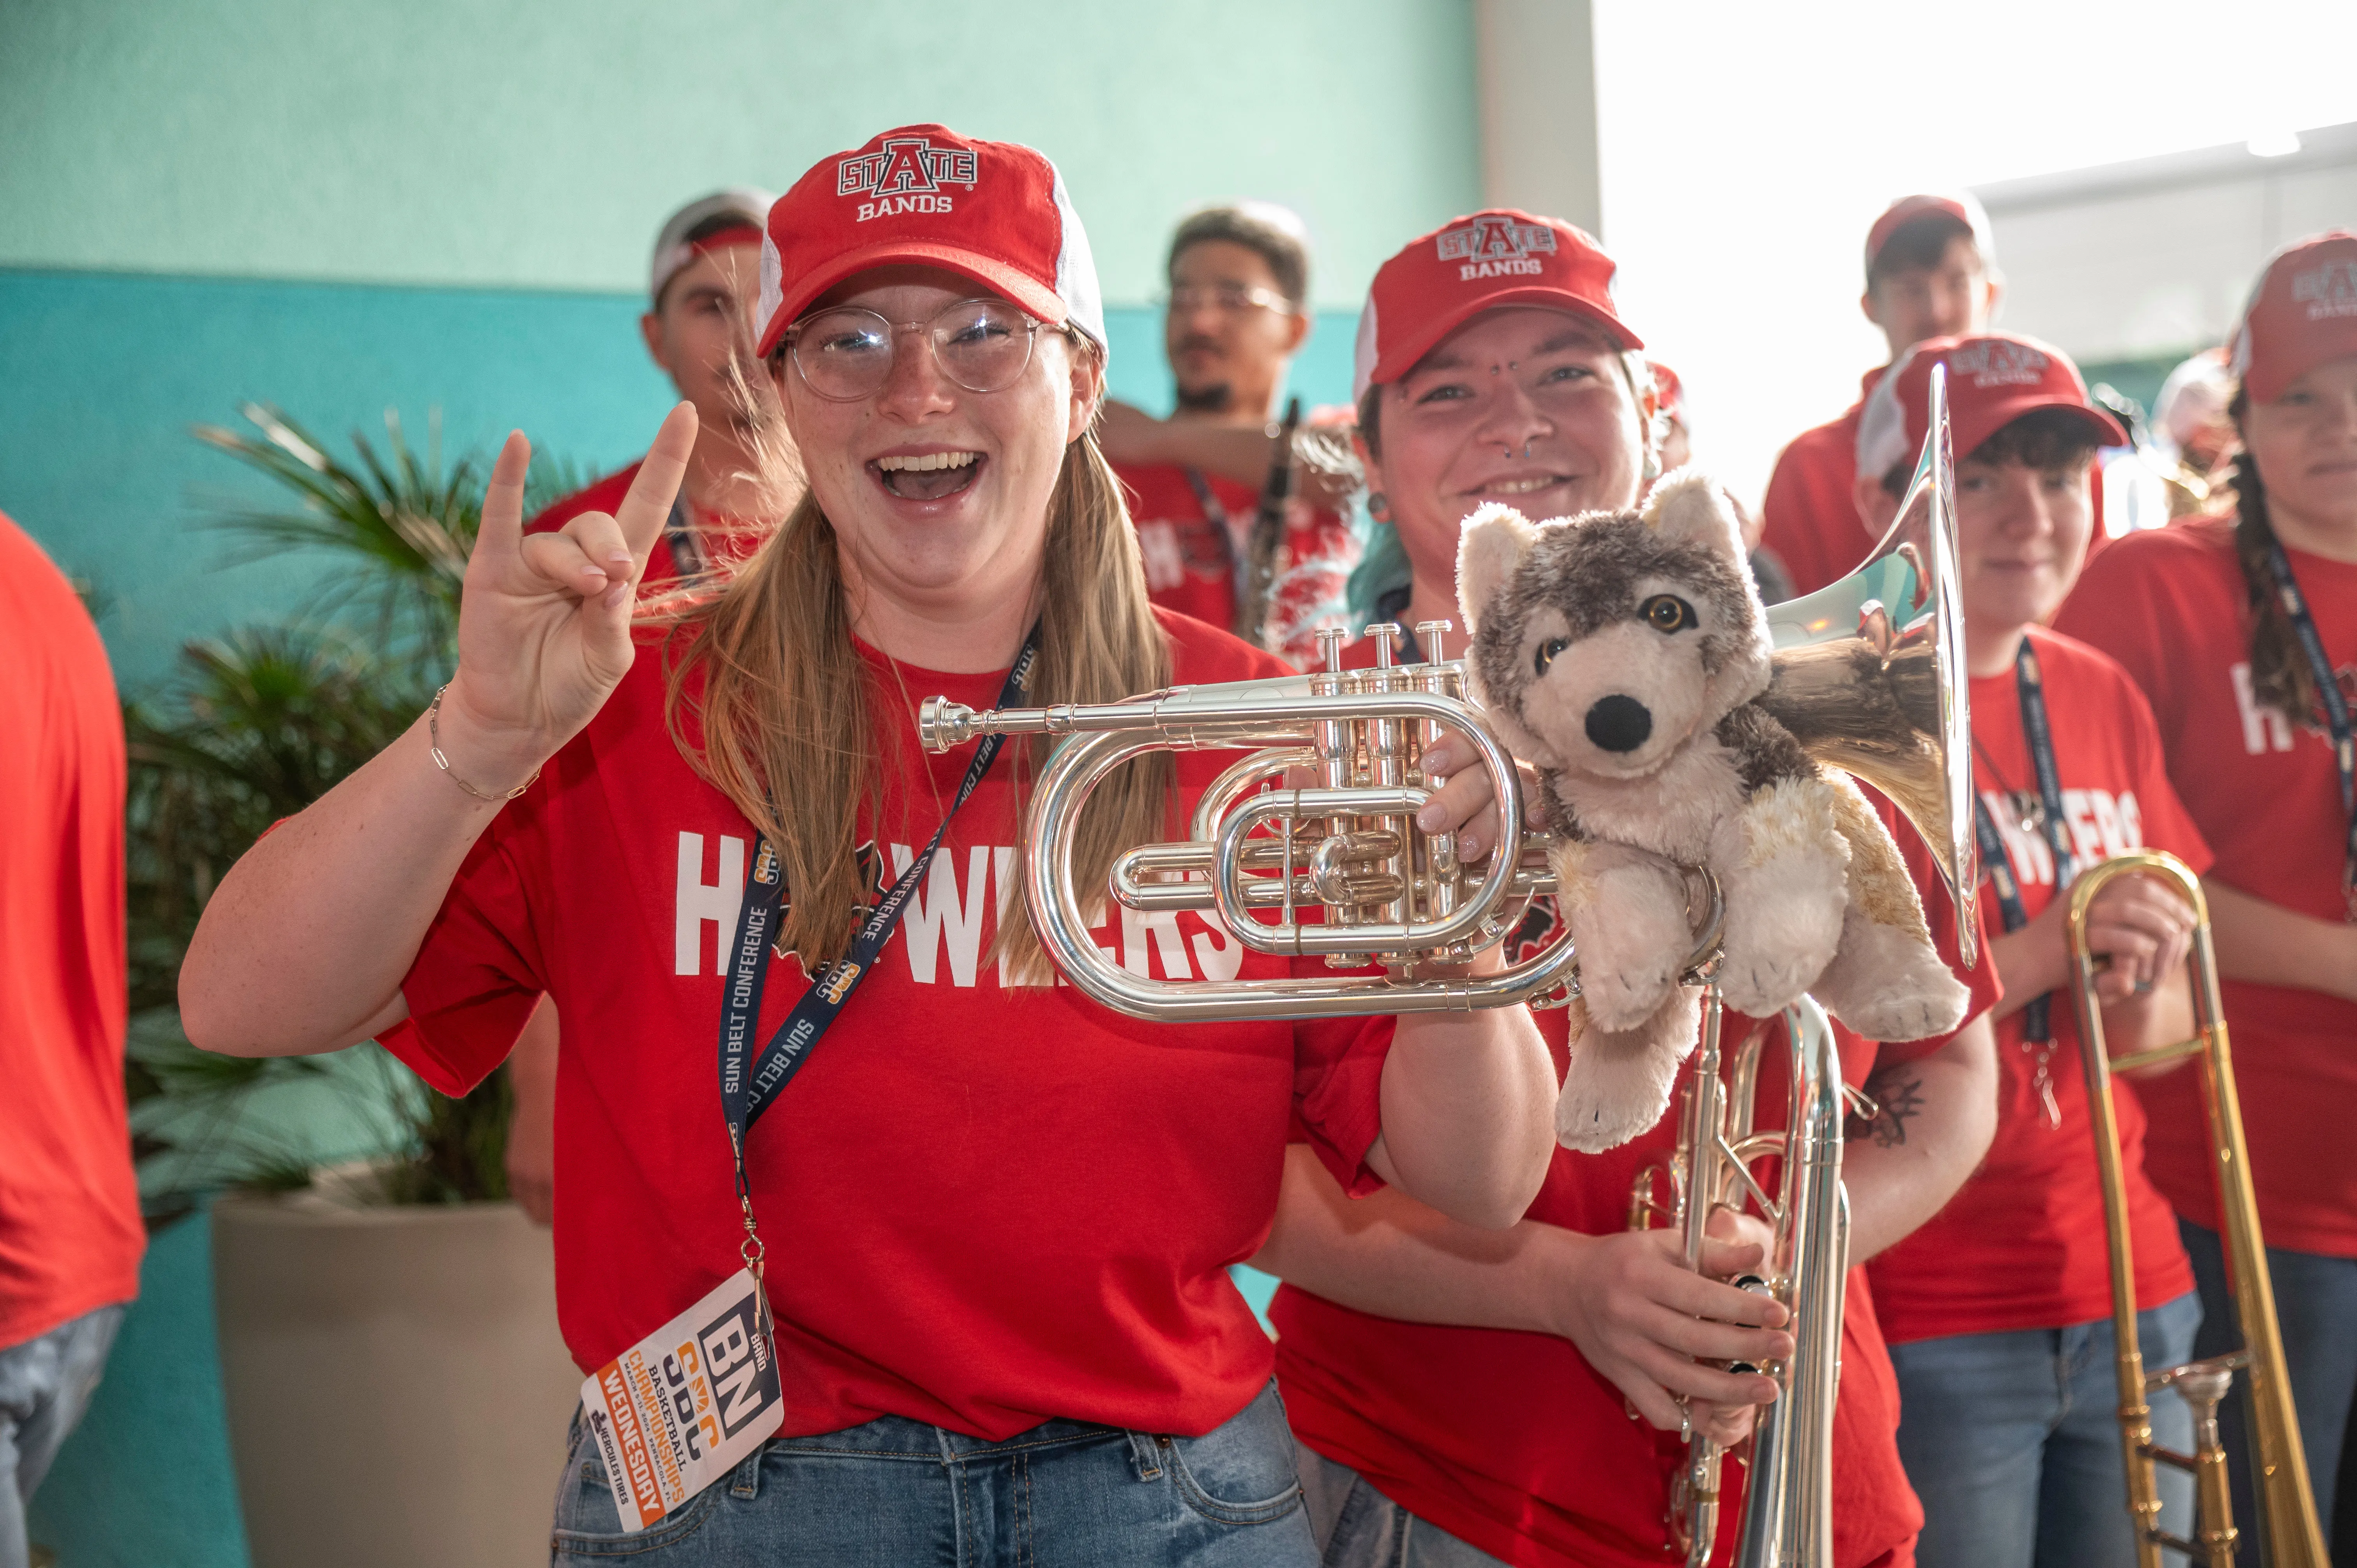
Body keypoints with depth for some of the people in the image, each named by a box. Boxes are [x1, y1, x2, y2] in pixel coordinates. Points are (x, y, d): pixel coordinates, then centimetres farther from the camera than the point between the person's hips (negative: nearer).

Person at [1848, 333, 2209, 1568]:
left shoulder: (2105, 700, 8)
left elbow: (2170, 1021, 13)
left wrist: (2144, 1007, -9)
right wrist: (2040, 953, -23)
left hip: (2127, 1296, 6)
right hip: (1924, 1324, -6)